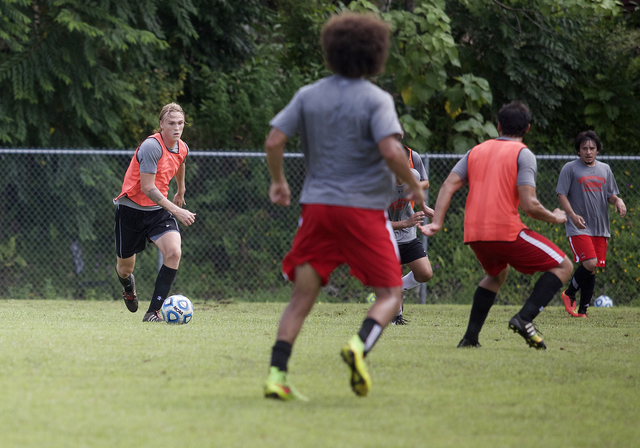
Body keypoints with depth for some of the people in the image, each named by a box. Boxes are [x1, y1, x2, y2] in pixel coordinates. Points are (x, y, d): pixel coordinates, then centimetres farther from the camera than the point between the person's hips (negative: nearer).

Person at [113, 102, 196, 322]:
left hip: (158, 209, 5)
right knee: (125, 268, 8)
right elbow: (147, 188, -26)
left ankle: (153, 311, -17)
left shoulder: (182, 149, 0)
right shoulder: (152, 146, -23)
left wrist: (181, 191, 41)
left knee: (174, 252, -22)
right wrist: (176, 210, -28)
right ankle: (128, 287, 50)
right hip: (131, 208, -5)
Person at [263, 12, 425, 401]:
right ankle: (360, 345, -23)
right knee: (390, 293, 5)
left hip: (317, 205, 4)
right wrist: (414, 185, -3)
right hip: (363, 208, -4)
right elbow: (391, 151, -19)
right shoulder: (376, 99, -7)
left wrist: (278, 180, 18)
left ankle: (277, 373, -3)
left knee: (302, 296, 8)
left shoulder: (309, 96, 7)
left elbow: (274, 141, 2)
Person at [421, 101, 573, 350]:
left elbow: (448, 186, 6)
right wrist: (555, 218, 6)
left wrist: (436, 222, 3)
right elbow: (529, 205, -11)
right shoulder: (523, 155, -1)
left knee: (496, 274, 34)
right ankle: (525, 318, -14)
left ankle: (470, 337, 23)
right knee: (562, 266, 4)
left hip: (474, 234, 6)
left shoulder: (476, 151, 17)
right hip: (506, 231, -6)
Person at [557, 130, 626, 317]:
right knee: (589, 263, -19)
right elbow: (561, 194, -5)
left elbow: (610, 195, 21)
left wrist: (618, 200, -4)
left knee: (592, 270, 3)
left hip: (600, 228, 5)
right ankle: (569, 294, 5)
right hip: (578, 228, -5)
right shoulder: (570, 168, -1)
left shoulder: (605, 169, 15)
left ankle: (582, 310, 11)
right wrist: (572, 215, -20)